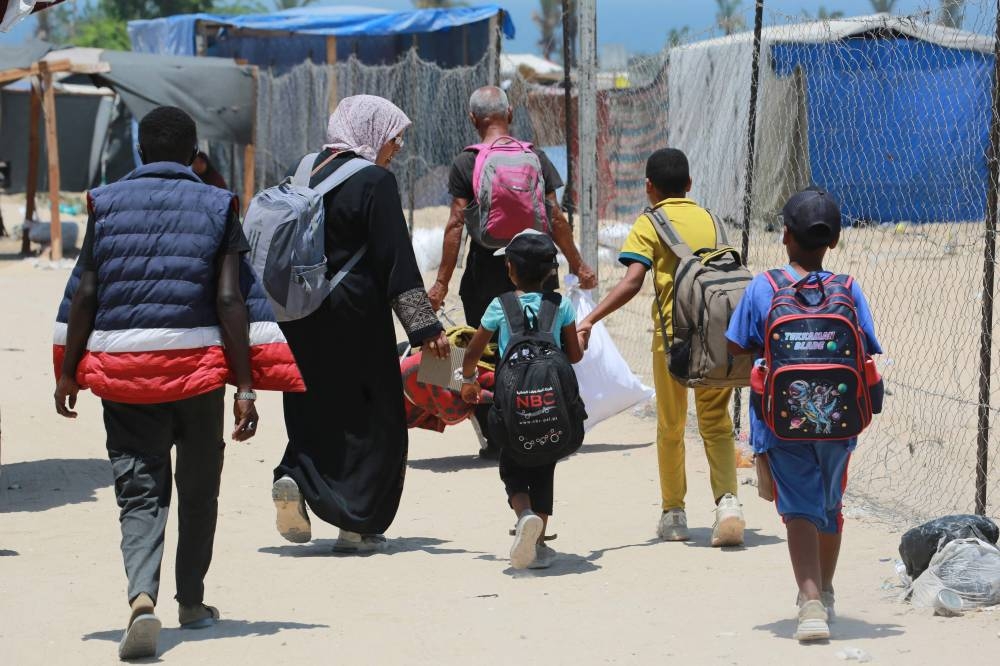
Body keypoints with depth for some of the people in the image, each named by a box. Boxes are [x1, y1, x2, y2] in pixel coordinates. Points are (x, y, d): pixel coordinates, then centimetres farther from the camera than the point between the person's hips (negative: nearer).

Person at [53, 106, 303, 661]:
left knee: (139, 491, 0)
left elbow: (83, 293, 2)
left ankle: (141, 598, -23)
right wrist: (246, 387, -5)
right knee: (198, 488, 17)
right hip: (197, 365, 0)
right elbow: (232, 301, -5)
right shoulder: (216, 208, 1)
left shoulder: (107, 204, 5)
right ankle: (191, 601, 29)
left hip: (120, 367, 0)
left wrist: (67, 371, 10)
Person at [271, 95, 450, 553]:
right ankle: (356, 524, 4)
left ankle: (294, 478, -9)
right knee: (370, 417, 4)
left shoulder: (310, 173, 8)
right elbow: (397, 259, -15)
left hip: (303, 320, 6)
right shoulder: (375, 182, -11)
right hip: (355, 319, -6)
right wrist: (424, 326, -14)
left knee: (317, 411, 16)